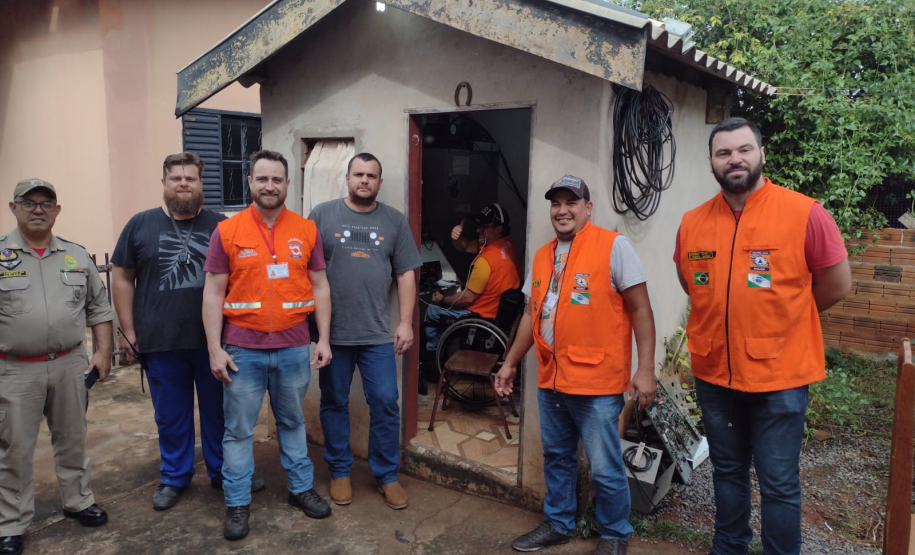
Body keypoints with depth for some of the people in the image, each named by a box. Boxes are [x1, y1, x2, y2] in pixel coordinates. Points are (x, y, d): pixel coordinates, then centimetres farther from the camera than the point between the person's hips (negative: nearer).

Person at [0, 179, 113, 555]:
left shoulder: (77, 256, 5)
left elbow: (98, 306, 11)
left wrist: (103, 352, 4)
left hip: (70, 365, 3)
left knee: (72, 440, 16)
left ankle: (78, 501, 33)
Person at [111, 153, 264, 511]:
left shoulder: (220, 226, 2)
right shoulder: (140, 225, 3)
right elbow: (122, 278, 6)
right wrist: (128, 329, 1)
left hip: (214, 340, 0)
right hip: (161, 342, 0)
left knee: (219, 411, 12)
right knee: (171, 415, 13)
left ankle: (223, 472, 29)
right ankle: (174, 478, 30)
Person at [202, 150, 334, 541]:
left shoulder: (307, 230, 1)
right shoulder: (227, 231, -4)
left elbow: (320, 287, 6)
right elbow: (213, 294, -3)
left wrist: (323, 340, 1)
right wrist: (215, 349, -7)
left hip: (294, 348, 2)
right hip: (243, 349, -1)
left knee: (293, 422, 17)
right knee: (238, 429, 9)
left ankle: (301, 488, 33)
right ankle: (237, 503, 23)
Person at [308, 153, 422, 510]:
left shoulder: (395, 221, 6)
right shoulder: (323, 215, 1)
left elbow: (406, 275, 6)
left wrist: (406, 322, 0)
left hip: (379, 333, 1)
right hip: (332, 331, 0)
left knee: (385, 403, 3)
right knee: (334, 404, 11)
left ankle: (387, 475, 19)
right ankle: (339, 471, 27)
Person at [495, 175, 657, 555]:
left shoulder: (613, 246, -7)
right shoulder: (542, 256, 12)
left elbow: (640, 309, -8)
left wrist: (645, 368, -14)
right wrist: (510, 362, 19)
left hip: (597, 382, -6)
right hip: (550, 380, 6)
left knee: (605, 469, 4)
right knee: (556, 458, 18)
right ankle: (558, 524, 36)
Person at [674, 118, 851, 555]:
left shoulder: (805, 214, -10)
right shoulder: (692, 223, 0)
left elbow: (837, 285, -2)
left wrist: (779, 317, 7)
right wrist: (732, 314, 10)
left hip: (780, 375, -4)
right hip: (713, 374, 4)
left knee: (778, 483, 6)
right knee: (727, 473, 20)